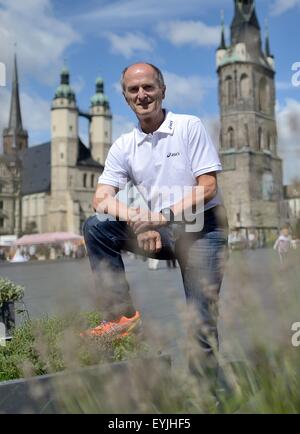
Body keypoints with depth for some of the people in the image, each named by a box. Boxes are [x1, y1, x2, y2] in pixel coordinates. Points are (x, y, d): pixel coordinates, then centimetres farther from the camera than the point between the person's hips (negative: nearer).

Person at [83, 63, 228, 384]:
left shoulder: (190, 126, -4)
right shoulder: (123, 146, 6)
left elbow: (208, 187, -10)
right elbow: (101, 199, -4)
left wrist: (163, 217, -21)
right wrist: (140, 220, -23)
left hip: (202, 228, -4)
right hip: (162, 233, 4)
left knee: (202, 322, -13)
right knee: (95, 227, -14)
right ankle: (122, 314, -10)